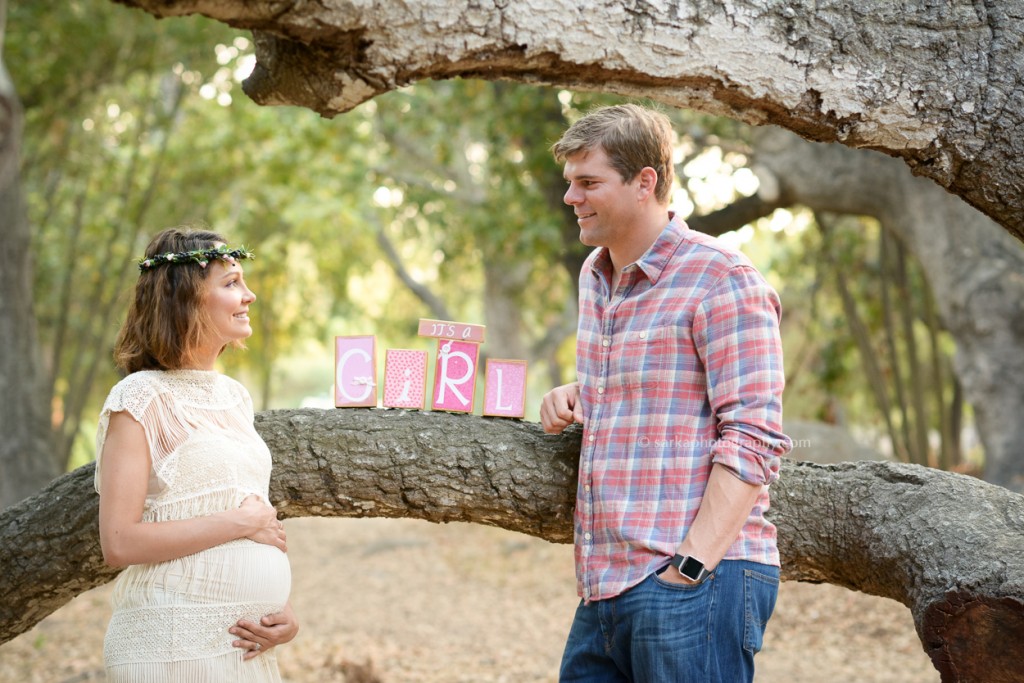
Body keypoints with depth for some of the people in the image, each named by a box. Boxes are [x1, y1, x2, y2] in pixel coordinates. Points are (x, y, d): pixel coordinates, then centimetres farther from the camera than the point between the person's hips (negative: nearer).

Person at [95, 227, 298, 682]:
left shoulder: (234, 396, 13)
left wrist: (286, 614, 1)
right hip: (174, 646, -7)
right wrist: (240, 521, -15)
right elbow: (119, 542, -17)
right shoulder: (141, 398, -9)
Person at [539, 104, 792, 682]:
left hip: (698, 581, -8)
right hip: (605, 589, 8)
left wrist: (690, 565, -20)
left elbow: (754, 439, -15)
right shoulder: (595, 275, 17)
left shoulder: (722, 280, -9)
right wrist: (577, 396, 11)